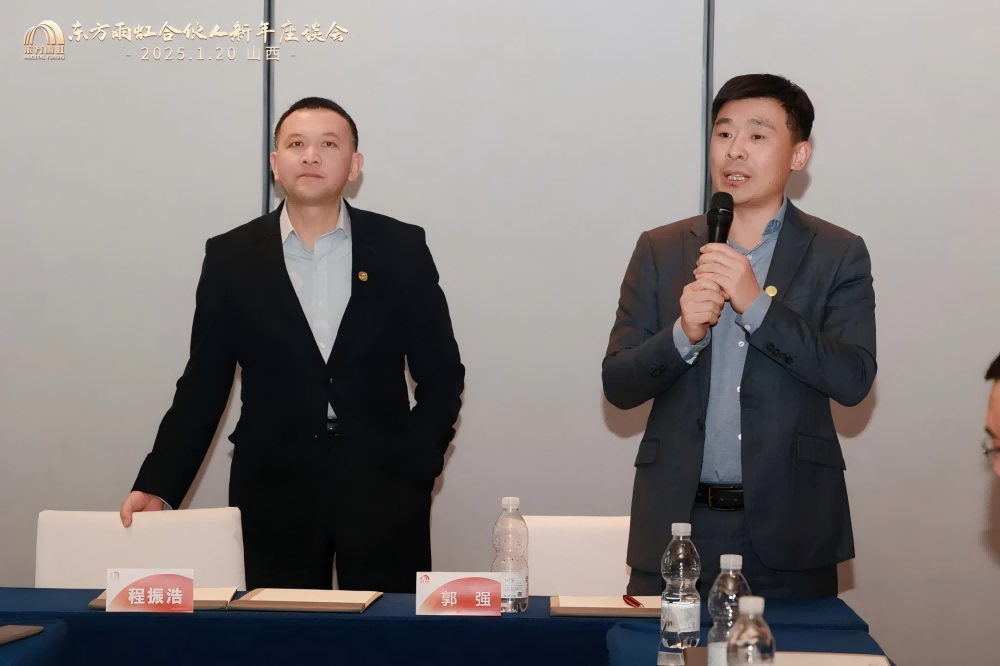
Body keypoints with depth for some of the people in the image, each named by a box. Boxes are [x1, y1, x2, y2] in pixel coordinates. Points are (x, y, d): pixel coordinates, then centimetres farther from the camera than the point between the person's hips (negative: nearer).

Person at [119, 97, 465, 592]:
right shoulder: (231, 257, 5)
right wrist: (158, 486, 0)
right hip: (274, 492, 0)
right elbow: (203, 385, 6)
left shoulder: (401, 249, 4)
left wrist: (418, 463, -4)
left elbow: (440, 372, 7)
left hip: (384, 490, 0)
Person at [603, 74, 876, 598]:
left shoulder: (837, 255, 4)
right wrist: (683, 334, -14)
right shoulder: (660, 250, 9)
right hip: (677, 523, 1)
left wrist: (757, 304, -16)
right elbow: (617, 386, 5)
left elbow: (854, 379, -8)